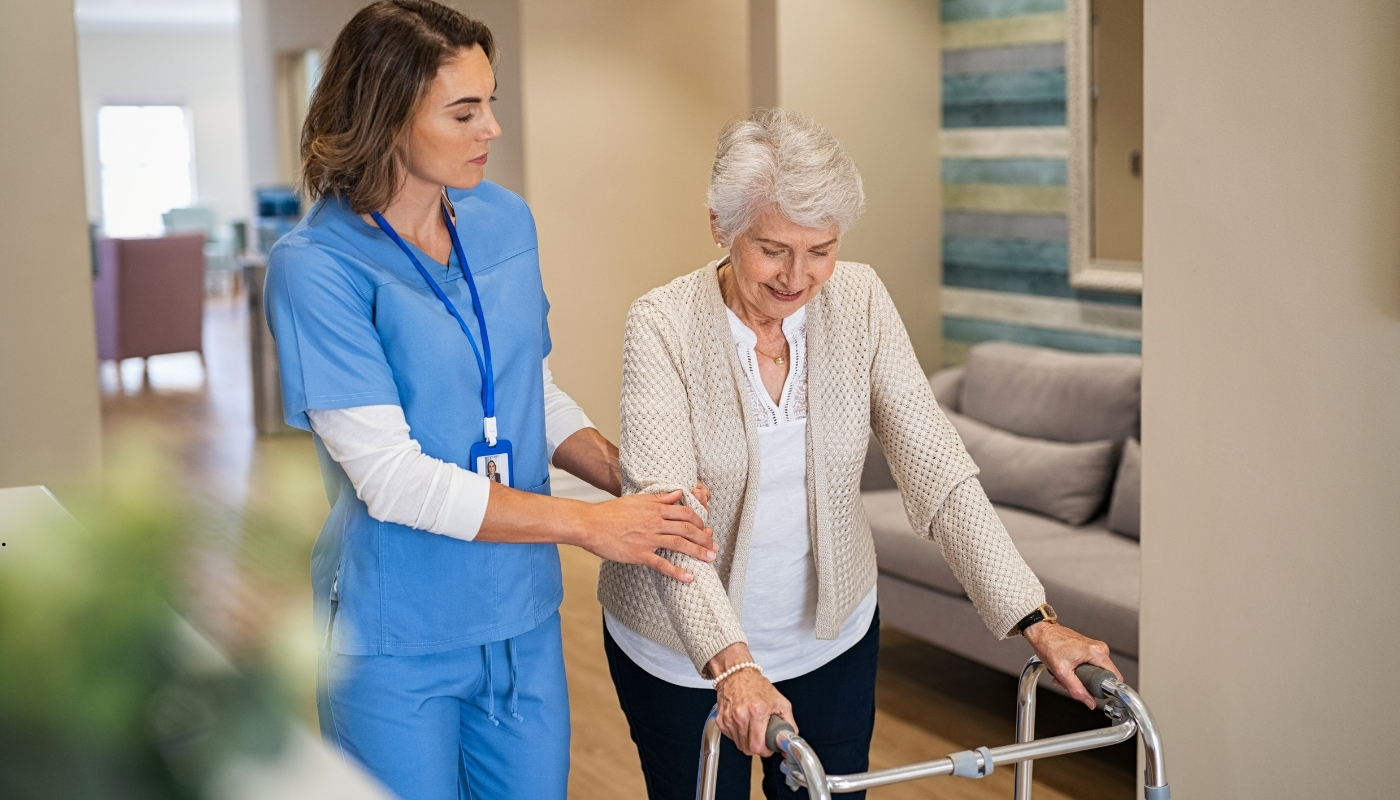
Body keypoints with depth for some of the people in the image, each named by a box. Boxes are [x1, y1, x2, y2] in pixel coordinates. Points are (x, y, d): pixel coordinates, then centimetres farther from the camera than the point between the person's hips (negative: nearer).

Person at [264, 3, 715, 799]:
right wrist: (591, 524, -21)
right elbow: (390, 477, -21)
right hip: (399, 639, -5)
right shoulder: (317, 266, -16)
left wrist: (634, 482, -5)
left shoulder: (506, 221, 2)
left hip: (523, 614, 5)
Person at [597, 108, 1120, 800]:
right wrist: (731, 665, -42)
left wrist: (1034, 620, -21)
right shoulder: (662, 326, -20)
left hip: (833, 634, 3)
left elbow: (935, 468, -13)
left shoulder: (859, 303, -10)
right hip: (685, 652, -3)